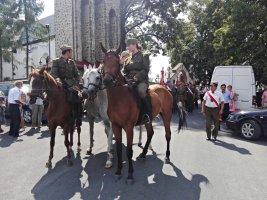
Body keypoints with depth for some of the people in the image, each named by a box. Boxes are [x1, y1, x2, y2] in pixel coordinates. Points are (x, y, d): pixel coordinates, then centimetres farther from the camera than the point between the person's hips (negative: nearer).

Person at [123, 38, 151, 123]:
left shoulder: (144, 56, 5)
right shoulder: (128, 59, 20)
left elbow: (145, 70, -6)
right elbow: (124, 71, 15)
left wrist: (137, 77, -20)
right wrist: (126, 79, -6)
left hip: (141, 81, -6)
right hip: (129, 81, 6)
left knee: (141, 90, -38)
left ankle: (149, 114, -27)